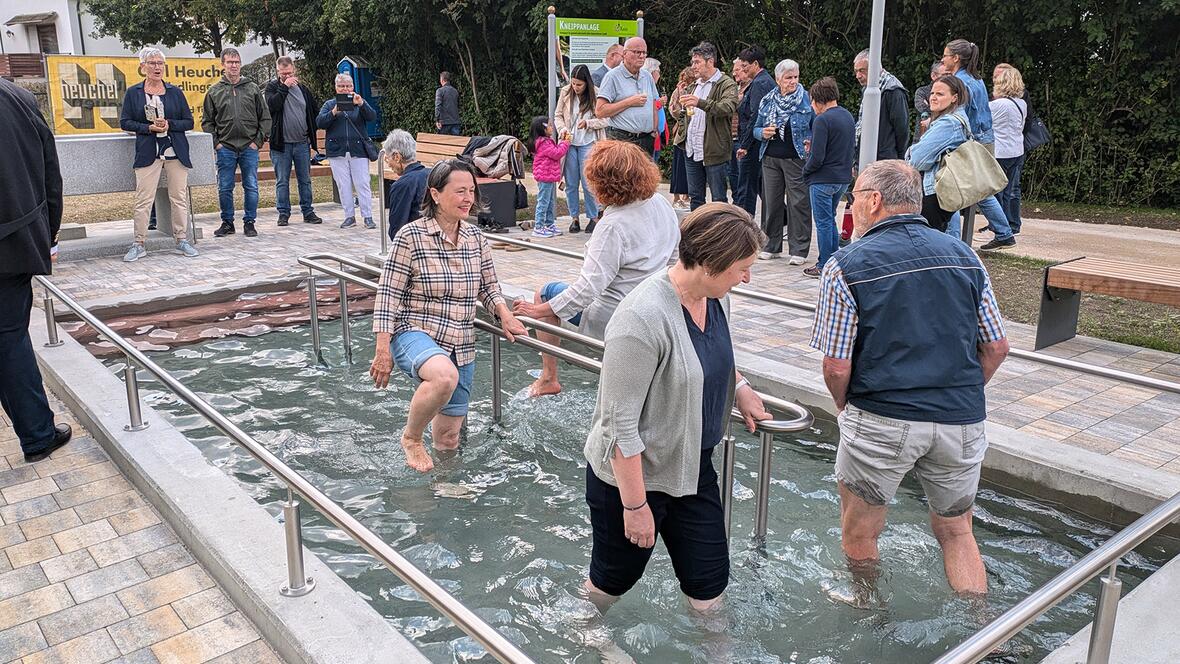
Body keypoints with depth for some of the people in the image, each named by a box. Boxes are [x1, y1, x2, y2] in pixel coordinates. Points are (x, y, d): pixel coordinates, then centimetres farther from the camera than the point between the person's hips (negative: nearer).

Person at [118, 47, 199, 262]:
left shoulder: (174, 91, 9)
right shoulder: (133, 92, 6)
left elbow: (188, 122, 8)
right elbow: (124, 122, 4)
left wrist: (169, 124, -10)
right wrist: (148, 127, -11)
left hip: (176, 151, 2)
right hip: (148, 153, -1)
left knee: (180, 197, 3)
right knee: (143, 200, -5)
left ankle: (181, 240, 13)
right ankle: (139, 244, 1)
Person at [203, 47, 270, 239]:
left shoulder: (253, 88, 6)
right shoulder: (214, 91, 6)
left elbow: (265, 117, 6)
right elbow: (207, 121, 8)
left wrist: (258, 140, -2)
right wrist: (215, 143, -2)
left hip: (249, 148, 0)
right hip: (225, 149, 0)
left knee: (251, 187, 1)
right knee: (224, 188, 4)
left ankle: (249, 223, 12)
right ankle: (227, 223, 16)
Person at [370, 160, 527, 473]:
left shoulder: (476, 239, 5)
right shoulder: (411, 236, -11)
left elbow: (489, 286, 17)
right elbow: (388, 295, -11)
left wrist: (505, 315, -3)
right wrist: (383, 351, -14)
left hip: (461, 347, 5)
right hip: (415, 334, -5)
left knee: (448, 440, 7)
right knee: (445, 376, -40)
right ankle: (411, 437, -12)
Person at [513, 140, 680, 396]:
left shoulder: (614, 225, -29)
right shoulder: (660, 204, -5)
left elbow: (588, 288, -31)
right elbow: (673, 249, 12)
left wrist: (538, 311, -22)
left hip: (611, 318, -7)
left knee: (545, 293, 11)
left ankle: (549, 378, 19)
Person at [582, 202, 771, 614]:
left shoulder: (716, 295, -5)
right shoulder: (643, 319, -31)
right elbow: (620, 425, -26)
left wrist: (739, 388, 4)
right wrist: (635, 506, -20)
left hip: (692, 467, 7)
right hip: (631, 475, -6)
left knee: (709, 579, 13)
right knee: (614, 578, 17)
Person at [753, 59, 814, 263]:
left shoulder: (806, 100, 1)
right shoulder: (768, 101, 10)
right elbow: (756, 128, 14)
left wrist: (810, 141, -16)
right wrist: (763, 133, -8)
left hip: (796, 158, -4)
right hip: (770, 158, 4)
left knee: (798, 203, -4)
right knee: (771, 201, 8)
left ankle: (799, 250, 2)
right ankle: (772, 246, 20)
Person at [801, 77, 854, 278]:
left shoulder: (823, 120, -17)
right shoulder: (848, 117, 9)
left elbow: (817, 157, -20)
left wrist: (805, 170, -4)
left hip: (823, 180, -8)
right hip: (843, 178, 8)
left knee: (823, 223, 1)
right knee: (830, 220, 19)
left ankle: (824, 266, 7)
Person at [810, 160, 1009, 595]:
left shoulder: (847, 265, -7)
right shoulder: (964, 256, 6)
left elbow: (837, 367, -10)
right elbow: (996, 348, 8)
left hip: (881, 421, -4)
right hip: (963, 422, 5)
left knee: (859, 535, 17)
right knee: (956, 532, 24)